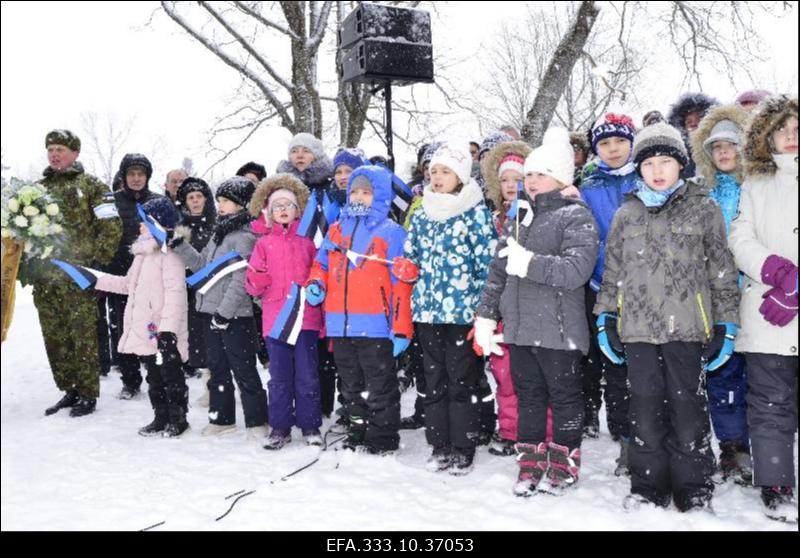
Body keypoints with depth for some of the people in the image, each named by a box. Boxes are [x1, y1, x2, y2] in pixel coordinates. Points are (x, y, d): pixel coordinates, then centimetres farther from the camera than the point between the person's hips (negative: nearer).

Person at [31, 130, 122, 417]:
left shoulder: (91, 186, 1)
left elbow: (111, 227, -4)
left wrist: (96, 260, -10)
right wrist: (25, 266, 8)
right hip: (43, 277, 5)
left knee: (83, 337, -3)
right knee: (55, 339, 9)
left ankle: (88, 394, 9)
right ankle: (69, 390, 21)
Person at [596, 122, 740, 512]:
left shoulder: (704, 209, 5)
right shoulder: (626, 215, 13)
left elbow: (722, 271, 5)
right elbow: (611, 272, 16)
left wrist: (727, 324, 1)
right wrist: (604, 318, 11)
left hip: (687, 328, -2)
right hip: (637, 329, 2)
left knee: (688, 409, 3)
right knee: (645, 411, 7)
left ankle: (694, 491, 18)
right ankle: (647, 488, 20)